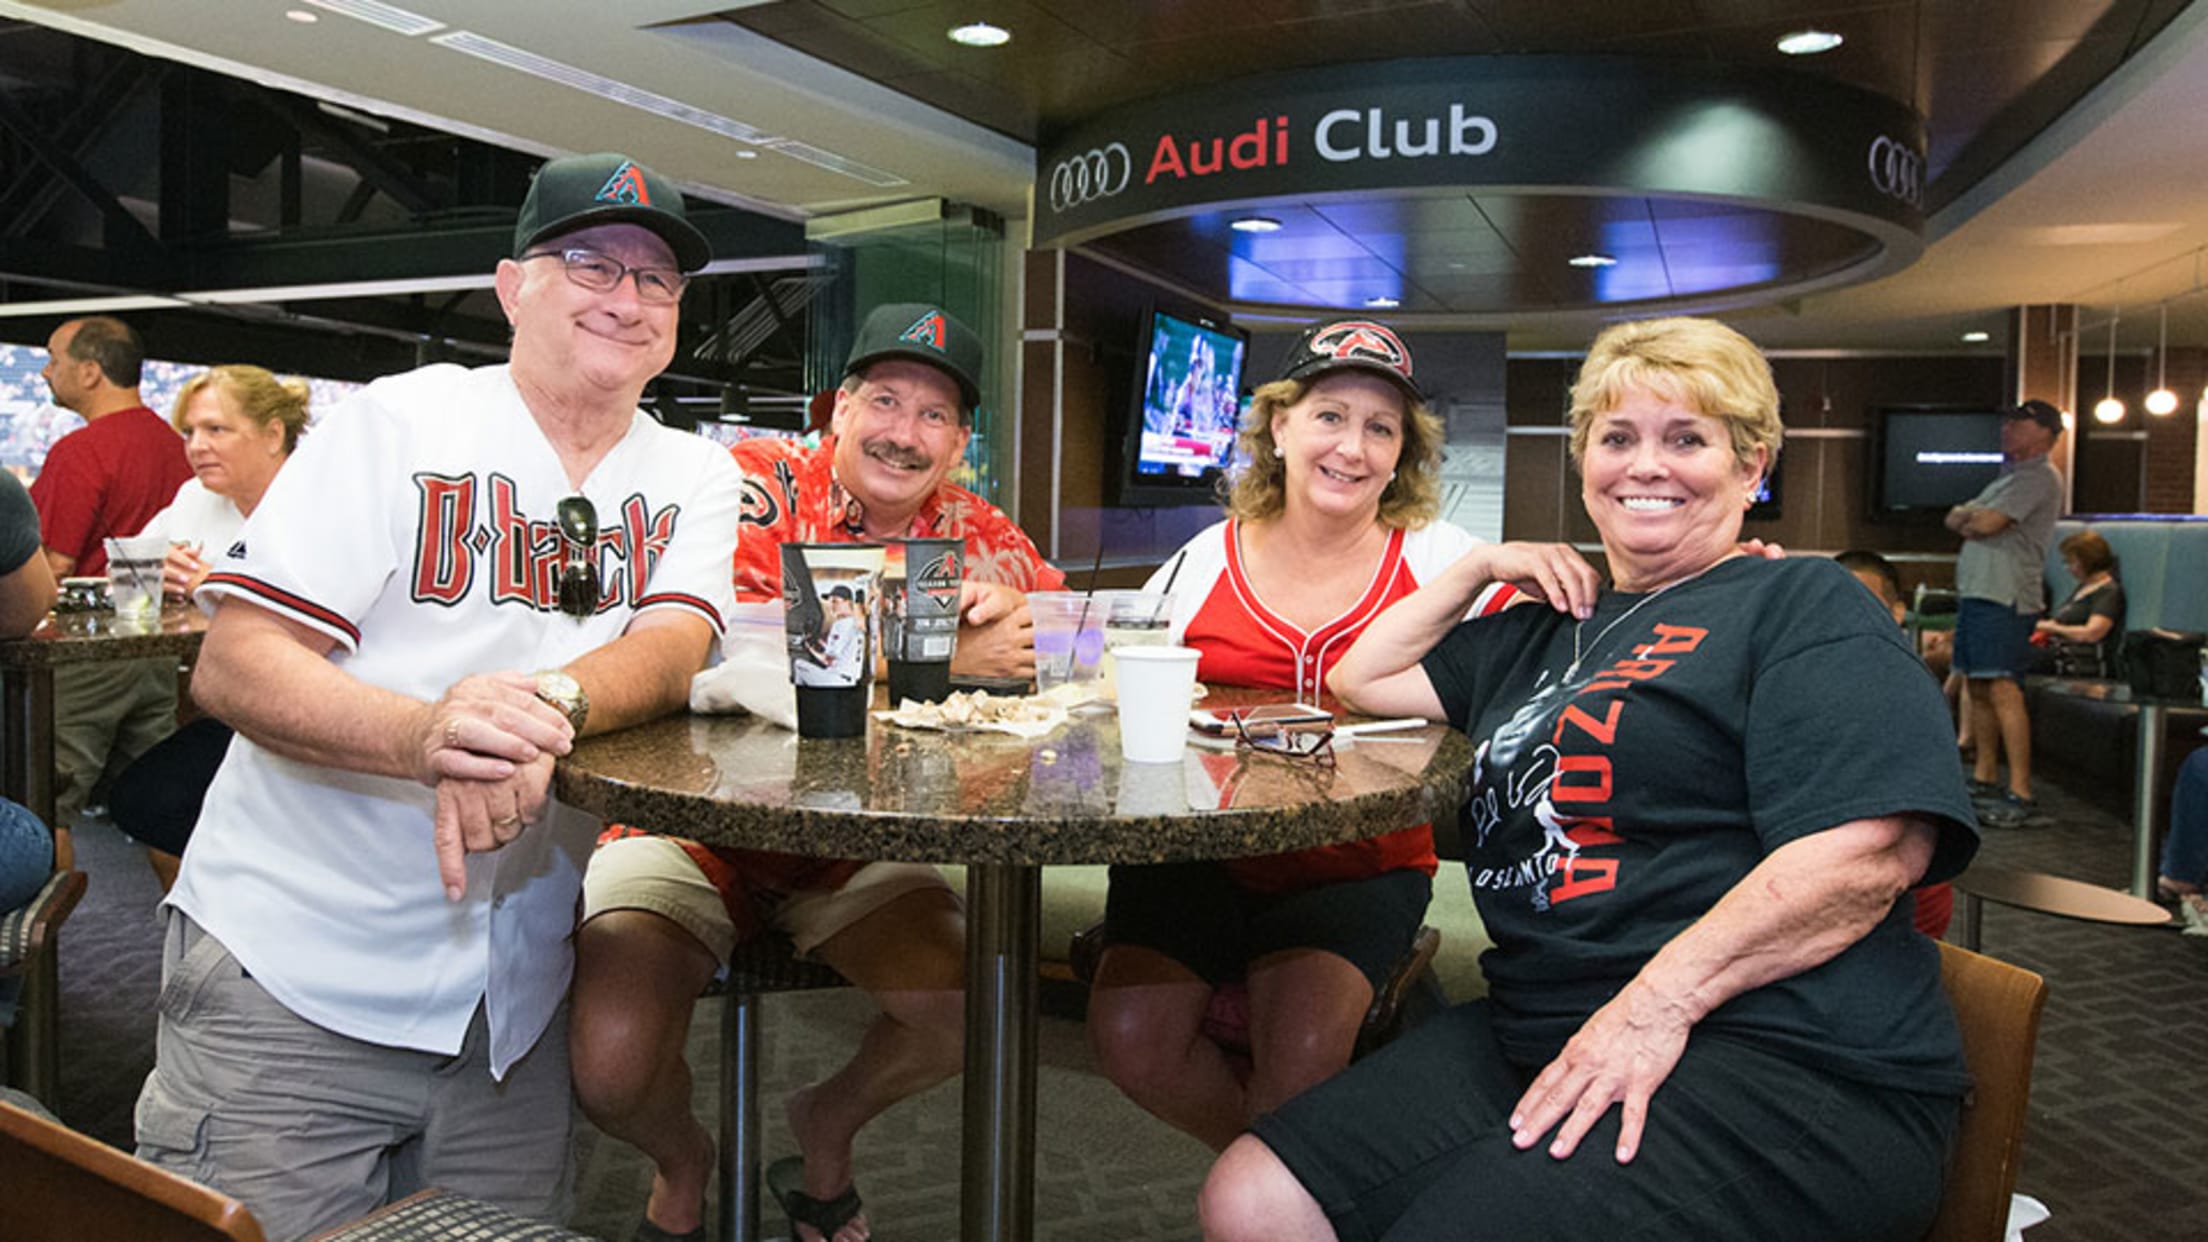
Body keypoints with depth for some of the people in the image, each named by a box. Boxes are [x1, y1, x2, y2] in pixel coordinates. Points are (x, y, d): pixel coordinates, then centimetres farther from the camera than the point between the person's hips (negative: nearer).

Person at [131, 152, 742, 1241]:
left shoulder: (695, 477, 5)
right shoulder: (396, 424, -6)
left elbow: (669, 650, -11)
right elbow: (230, 667, -12)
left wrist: (545, 706, -34)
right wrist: (424, 735, -32)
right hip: (296, 967, -3)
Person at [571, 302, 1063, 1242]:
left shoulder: (974, 535, 1)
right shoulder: (757, 483, -13)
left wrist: (1001, 610, -23)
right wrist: (940, 658, -28)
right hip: (691, 825, -3)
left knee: (969, 1013, -14)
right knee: (612, 1066, -21)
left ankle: (827, 1128, 22)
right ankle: (681, 1165, 20)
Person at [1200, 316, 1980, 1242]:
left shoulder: (1804, 604, 1)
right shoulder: (1552, 628, 23)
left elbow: (1875, 847, -14)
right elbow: (1363, 680, 32)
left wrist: (1657, 1003, -20)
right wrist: (1481, 566, 20)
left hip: (1778, 1062, -6)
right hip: (1534, 1029, 7)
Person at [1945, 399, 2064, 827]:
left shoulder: (2039, 477, -7)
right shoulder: (2009, 476, 24)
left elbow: (1986, 524, -17)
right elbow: (1955, 520, 20)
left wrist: (1969, 516, 4)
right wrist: (1971, 515, -2)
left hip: (2006, 598, -10)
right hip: (1975, 593, 10)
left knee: (2003, 691, -14)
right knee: (1978, 690, 12)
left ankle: (2021, 793, -15)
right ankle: (1984, 778, 21)